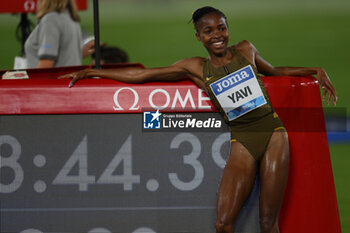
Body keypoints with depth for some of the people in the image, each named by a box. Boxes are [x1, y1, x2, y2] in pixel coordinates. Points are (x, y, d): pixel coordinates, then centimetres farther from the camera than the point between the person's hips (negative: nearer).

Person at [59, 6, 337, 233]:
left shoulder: (246, 50, 10)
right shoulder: (196, 68, 7)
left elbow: (272, 71, 32)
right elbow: (140, 75, 11)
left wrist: (316, 71, 25)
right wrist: (90, 72, 13)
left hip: (273, 135, 0)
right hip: (242, 143, 0)